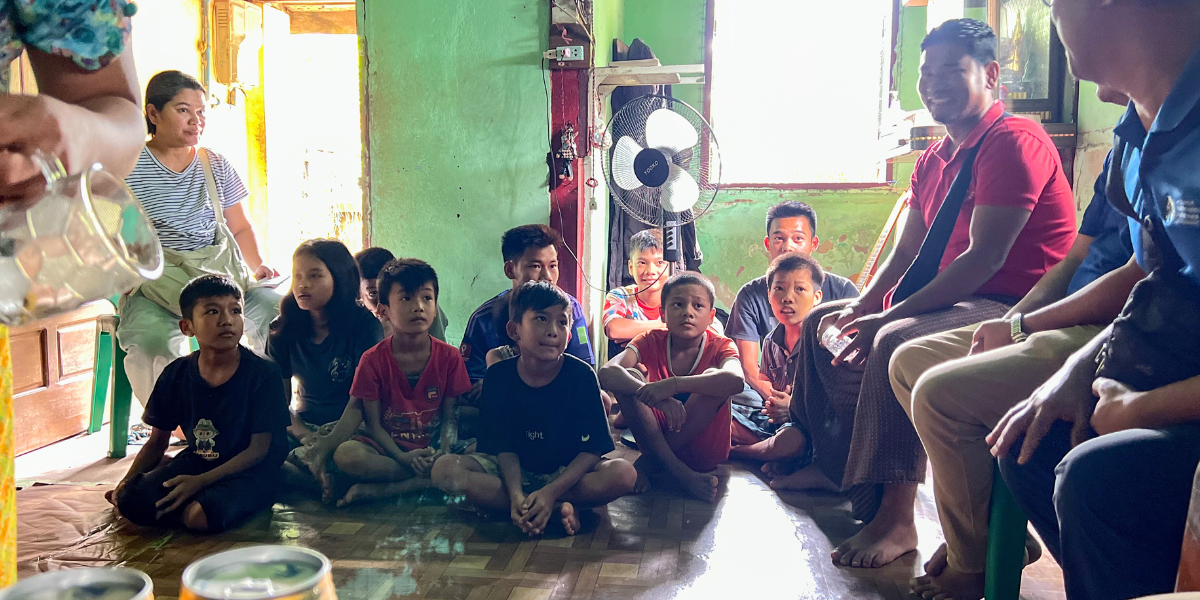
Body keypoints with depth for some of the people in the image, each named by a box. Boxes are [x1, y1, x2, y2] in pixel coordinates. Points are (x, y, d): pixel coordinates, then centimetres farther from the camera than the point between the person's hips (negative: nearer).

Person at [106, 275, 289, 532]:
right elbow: (157, 441, 11)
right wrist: (126, 481, -6)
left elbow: (259, 448, -15)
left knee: (202, 515, -34)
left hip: (251, 470, -5)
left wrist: (200, 481, -24)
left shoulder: (263, 373, -15)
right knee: (131, 501, -17)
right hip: (197, 461, 6)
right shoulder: (176, 375, -1)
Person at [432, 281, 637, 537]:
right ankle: (562, 508, -27)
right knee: (444, 469, -25)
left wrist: (551, 492, -29)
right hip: (514, 471, 3)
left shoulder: (581, 376, -13)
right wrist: (516, 495, -28)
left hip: (567, 472, -2)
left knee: (623, 473, -31)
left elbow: (591, 450, -15)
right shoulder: (498, 376, -8)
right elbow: (505, 447, -9)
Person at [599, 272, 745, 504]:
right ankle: (681, 473, -26)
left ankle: (649, 461, -19)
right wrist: (655, 396, -42)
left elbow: (736, 380, -34)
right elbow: (606, 373, -24)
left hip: (705, 451, -2)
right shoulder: (651, 342, -5)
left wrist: (673, 385, -44)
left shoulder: (720, 346, -9)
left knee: (713, 375, -25)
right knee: (630, 377, -21)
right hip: (655, 438, 2)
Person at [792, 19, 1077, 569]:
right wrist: (862, 307, -5)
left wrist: (888, 316, -25)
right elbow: (904, 255, 14)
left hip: (1011, 308, -10)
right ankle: (831, 464, 18)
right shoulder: (934, 160, 14)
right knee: (823, 322, 14)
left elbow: (985, 258, -24)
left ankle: (895, 517, -31)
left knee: (896, 341, -36)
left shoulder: (1014, 142, -15)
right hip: (952, 300, 10)